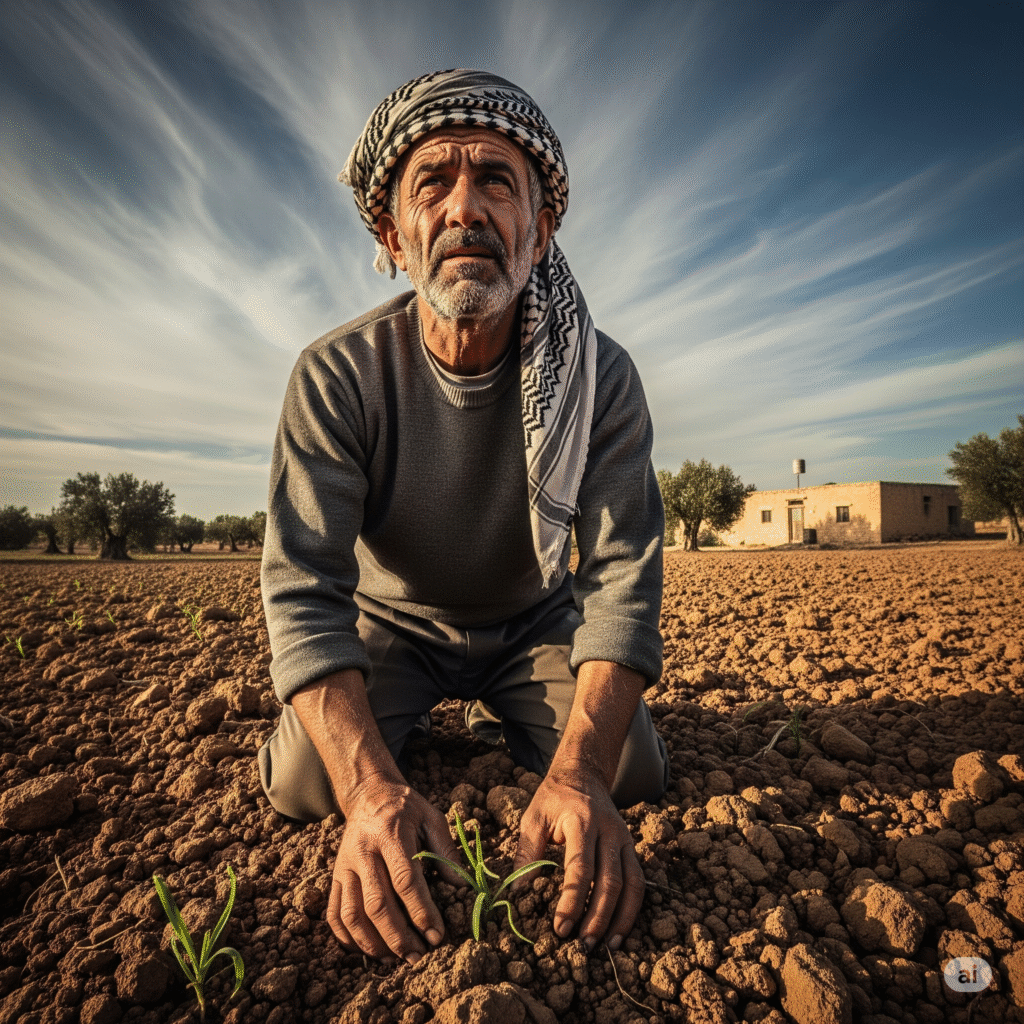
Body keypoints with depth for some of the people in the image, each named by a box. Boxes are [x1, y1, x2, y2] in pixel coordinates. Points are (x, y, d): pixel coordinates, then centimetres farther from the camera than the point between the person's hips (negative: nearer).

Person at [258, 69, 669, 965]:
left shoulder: (601, 377, -20)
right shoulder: (338, 376, -22)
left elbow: (623, 575, -25)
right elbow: (305, 589, -27)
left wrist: (578, 772, -40)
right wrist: (374, 790, -42)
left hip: (534, 621, 1)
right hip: (395, 622, 0)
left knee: (632, 772, -14)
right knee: (306, 780, -21)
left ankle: (499, 722, 20)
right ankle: (422, 729, 16)